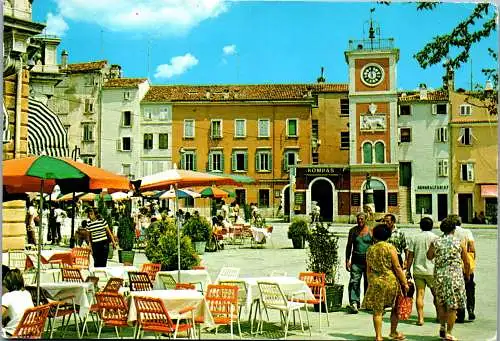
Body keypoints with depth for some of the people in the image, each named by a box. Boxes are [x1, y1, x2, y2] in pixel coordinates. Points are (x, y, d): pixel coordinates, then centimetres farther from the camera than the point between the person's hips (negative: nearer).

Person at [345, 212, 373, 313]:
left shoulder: (370, 231, 3)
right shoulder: (353, 231, 8)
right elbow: (349, 246, 12)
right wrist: (347, 260, 4)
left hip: (368, 259, -1)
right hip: (356, 260, 1)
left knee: (368, 282, 7)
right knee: (354, 282, -11)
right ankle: (354, 303, -16)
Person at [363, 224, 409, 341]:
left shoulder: (370, 250, 5)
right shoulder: (390, 247, -7)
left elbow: (368, 269, 10)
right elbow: (397, 267, -9)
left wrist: (370, 282, 21)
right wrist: (404, 283, -3)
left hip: (375, 283, 3)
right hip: (390, 281, -3)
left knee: (378, 310, 6)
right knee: (395, 308, 16)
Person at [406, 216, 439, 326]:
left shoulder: (415, 238, 2)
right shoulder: (435, 238, -4)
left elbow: (410, 256, 2)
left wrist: (408, 270, 8)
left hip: (418, 270, 1)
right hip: (431, 270, -1)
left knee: (420, 294, 3)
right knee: (436, 293, 15)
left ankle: (420, 318, -1)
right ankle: (439, 315, 26)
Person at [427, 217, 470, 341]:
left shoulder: (435, 242, 0)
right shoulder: (460, 242, -3)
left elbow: (429, 257, 16)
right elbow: (466, 262, 3)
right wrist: (467, 275, 19)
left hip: (439, 276, 2)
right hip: (455, 276, -2)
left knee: (441, 303, 20)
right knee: (452, 306, 5)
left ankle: (443, 328, 23)